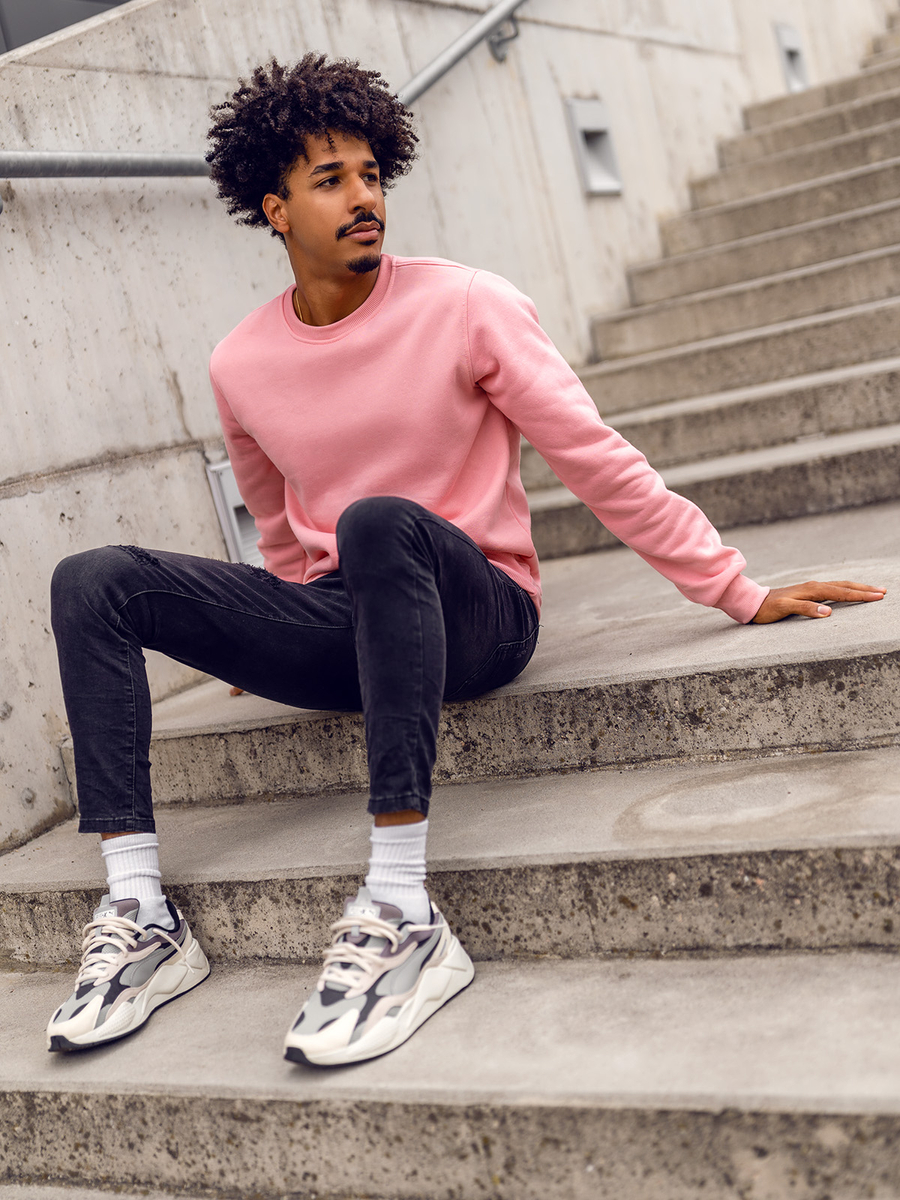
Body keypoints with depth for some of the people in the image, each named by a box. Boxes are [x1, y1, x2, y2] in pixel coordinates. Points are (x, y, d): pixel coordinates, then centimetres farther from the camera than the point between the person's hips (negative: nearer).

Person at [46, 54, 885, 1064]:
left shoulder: (467, 308, -6)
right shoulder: (239, 366, 5)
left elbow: (596, 460, -5)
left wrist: (738, 593, -6)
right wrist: (266, 642, 32)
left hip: (477, 612, -4)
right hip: (335, 624, 5)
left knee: (382, 521, -39)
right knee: (92, 582, -11)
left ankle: (403, 920, -39)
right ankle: (142, 919, -17)